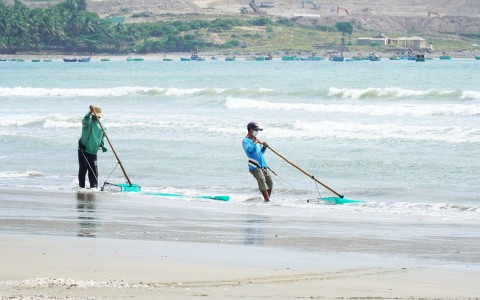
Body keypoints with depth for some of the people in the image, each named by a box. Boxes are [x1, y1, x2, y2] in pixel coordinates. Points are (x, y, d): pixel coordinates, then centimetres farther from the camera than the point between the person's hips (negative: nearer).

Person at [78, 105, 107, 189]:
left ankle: (94, 186, 9)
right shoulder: (88, 123, -7)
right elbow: (86, 121, -33)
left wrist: (102, 145, 4)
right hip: (83, 150, -5)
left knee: (94, 170, 2)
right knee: (83, 168, -3)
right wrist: (90, 113, -50)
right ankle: (81, 186, 5)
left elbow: (101, 137, 22)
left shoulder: (100, 126, 10)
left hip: (93, 151, 5)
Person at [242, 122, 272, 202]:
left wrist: (264, 147, 8)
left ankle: (267, 199, 22)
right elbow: (249, 149, -23)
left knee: (270, 183, 8)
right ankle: (267, 201, -22)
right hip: (255, 166, -8)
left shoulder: (256, 139, 21)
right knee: (262, 182, -18)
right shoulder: (246, 140, -3)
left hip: (263, 165, 8)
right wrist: (255, 143, -12)